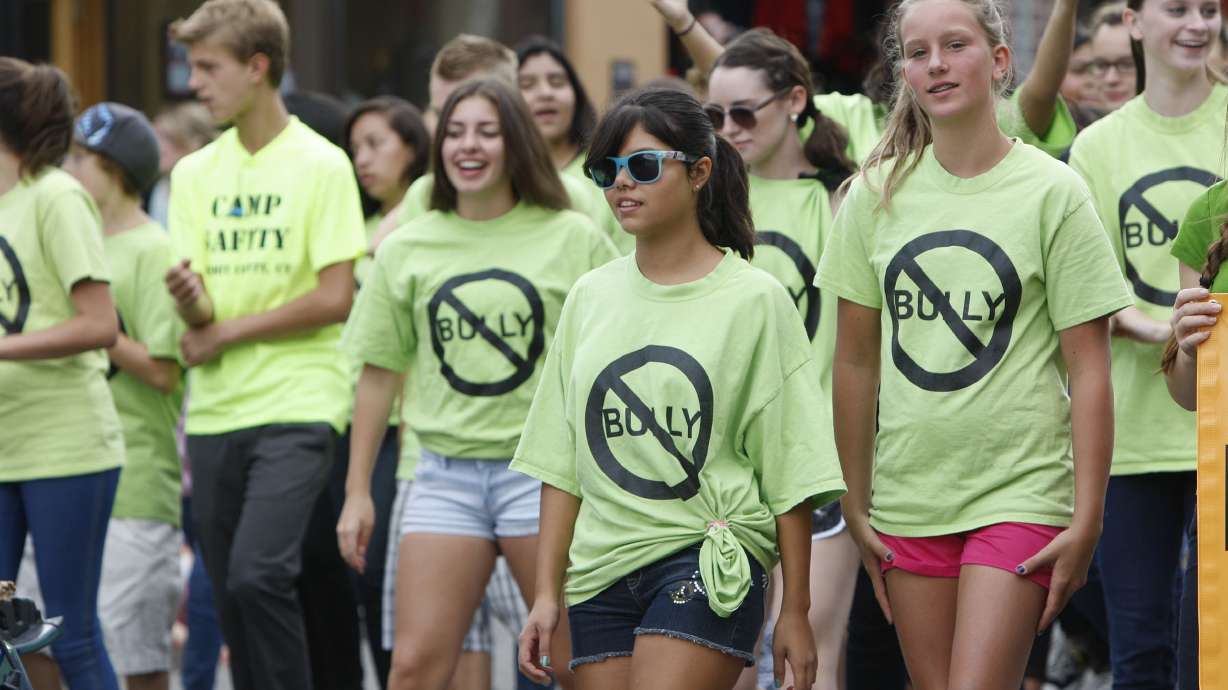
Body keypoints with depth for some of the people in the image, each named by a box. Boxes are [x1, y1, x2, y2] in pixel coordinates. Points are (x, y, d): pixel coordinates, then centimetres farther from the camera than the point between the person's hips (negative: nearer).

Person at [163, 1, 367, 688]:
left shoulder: (321, 165, -4)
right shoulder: (195, 173, 11)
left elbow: (334, 299, -9)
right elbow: (196, 311, 7)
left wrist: (225, 332, -6)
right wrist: (191, 301, -17)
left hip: (296, 405, -6)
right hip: (216, 412, 6)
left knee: (258, 575, -20)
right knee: (233, 593, 6)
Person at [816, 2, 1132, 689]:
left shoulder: (1053, 191, -5)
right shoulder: (876, 193, 5)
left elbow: (1089, 370, -6)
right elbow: (856, 360, 11)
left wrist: (1086, 523, -10)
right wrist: (856, 505, 11)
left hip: (1021, 492, -4)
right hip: (910, 497, 4)